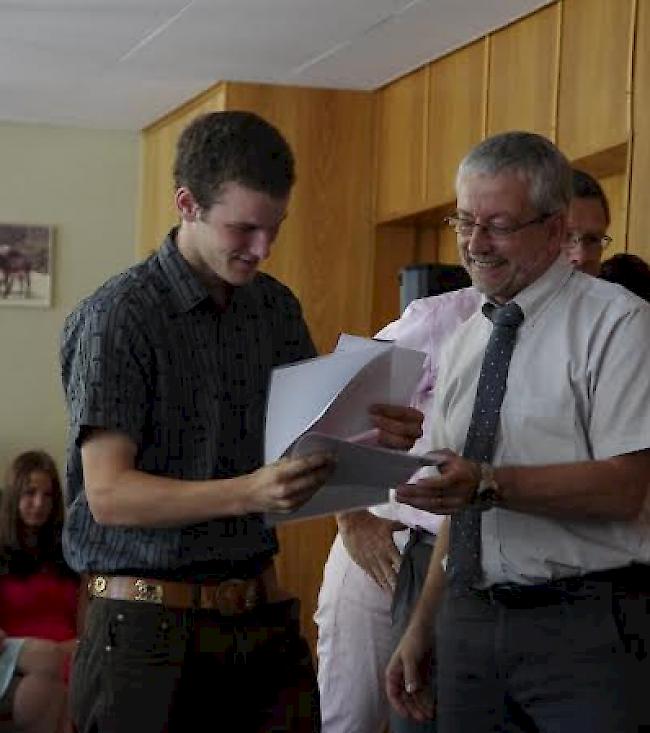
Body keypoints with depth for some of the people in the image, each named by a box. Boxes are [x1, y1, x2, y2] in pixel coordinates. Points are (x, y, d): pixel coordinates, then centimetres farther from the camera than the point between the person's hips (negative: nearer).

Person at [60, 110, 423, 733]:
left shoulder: (277, 308, 8)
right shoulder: (116, 316, -10)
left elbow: (318, 431, 17)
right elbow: (108, 494, -16)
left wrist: (378, 436, -6)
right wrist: (248, 493, -30)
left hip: (263, 614, 5)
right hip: (151, 627, -5)